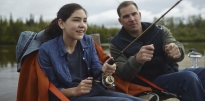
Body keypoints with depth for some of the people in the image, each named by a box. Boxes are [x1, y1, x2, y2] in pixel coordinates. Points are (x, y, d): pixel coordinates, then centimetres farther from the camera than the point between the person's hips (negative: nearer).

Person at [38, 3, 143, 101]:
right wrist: (74, 91, -20)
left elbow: (96, 69, 7)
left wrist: (104, 70, -16)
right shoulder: (47, 50, -7)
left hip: (97, 91, 6)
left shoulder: (88, 41, 8)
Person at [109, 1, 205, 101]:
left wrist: (176, 51, -38)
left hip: (172, 72, 5)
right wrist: (136, 60, -36)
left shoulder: (159, 30, 4)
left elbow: (177, 47, -12)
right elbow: (122, 74, -15)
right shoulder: (117, 44, -3)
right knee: (189, 78, -29)